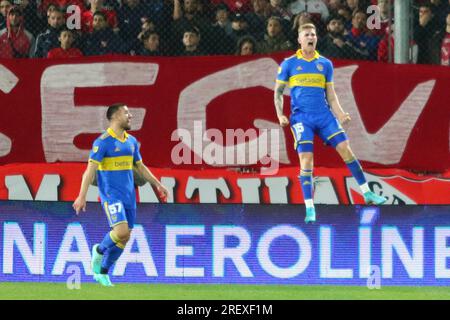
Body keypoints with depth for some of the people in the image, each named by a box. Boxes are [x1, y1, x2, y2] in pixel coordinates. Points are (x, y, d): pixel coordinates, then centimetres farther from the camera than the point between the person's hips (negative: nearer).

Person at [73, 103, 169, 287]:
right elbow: (90, 170, -14)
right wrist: (82, 196, -20)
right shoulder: (103, 141, -9)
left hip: (128, 195, 7)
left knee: (124, 238, 5)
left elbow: (140, 167, 24)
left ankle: (102, 272, 19)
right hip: (111, 195, -7)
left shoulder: (131, 141, 13)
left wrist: (158, 184, 18)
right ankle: (100, 251, 8)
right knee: (121, 232, -22)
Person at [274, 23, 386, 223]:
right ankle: (309, 209, -6)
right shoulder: (289, 64, 5)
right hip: (301, 117, -3)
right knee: (306, 159, -10)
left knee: (345, 149, -7)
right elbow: (278, 92, 7)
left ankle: (367, 194, 1)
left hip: (324, 115, 3)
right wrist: (280, 115, -7)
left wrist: (340, 114, 2)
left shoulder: (325, 64, 12)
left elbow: (330, 95, 16)